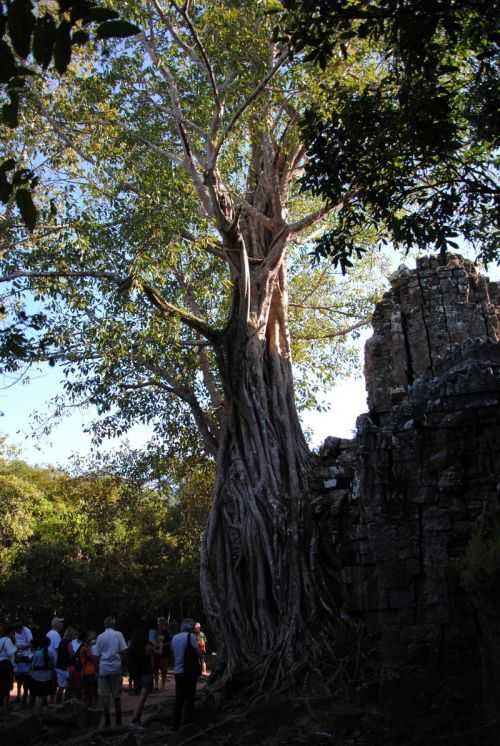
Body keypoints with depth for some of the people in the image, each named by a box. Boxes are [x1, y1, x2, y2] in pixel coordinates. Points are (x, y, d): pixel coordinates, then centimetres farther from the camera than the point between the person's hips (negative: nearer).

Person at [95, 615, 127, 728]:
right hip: (116, 668, 0)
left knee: (105, 695, 6)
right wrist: (122, 663, 7)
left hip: (103, 668, 0)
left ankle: (107, 720, 7)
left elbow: (97, 654, 2)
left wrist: (97, 668, 10)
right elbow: (123, 651, -5)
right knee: (117, 694, 10)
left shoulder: (100, 637, 2)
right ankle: (118, 719, 13)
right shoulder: (118, 634, -2)